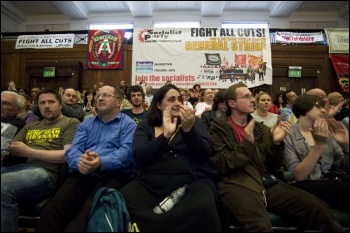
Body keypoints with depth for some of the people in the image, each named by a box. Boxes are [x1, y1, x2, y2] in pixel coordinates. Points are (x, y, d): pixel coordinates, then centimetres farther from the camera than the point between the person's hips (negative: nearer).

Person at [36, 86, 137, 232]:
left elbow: (126, 153, -9)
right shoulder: (86, 123, 22)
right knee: (52, 209, -21)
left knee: (89, 212, -30)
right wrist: (79, 162, -17)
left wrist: (101, 162, -28)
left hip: (113, 175, -4)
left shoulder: (129, 125, 7)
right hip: (83, 174, 4)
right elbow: (73, 149, 8)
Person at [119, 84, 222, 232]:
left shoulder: (194, 122, 12)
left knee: (203, 210, -33)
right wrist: (165, 134, -15)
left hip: (192, 181, 1)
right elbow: (139, 157, -5)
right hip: (150, 183, 1)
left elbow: (204, 156, -2)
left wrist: (189, 129, -17)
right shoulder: (145, 126, 13)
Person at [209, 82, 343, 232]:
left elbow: (272, 167, 12)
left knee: (319, 208, -14)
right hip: (235, 184, -5)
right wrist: (247, 143, -17)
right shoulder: (218, 129, 0)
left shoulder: (261, 128, 14)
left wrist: (276, 143, -6)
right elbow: (222, 166, -9)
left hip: (266, 182, 5)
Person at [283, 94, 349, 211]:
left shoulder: (325, 132, 11)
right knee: (345, 190, -30)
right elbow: (298, 175, -15)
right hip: (305, 186, -6)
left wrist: (346, 145, -9)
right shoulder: (288, 135, -6)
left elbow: (345, 167, 10)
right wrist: (320, 145, -21)